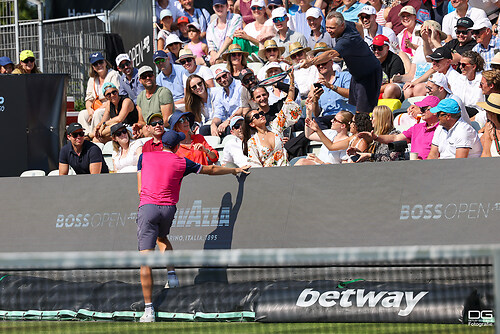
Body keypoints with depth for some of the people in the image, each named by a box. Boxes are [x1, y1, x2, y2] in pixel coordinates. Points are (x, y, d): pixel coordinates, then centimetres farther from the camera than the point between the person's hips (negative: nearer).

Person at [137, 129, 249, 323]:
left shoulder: (144, 157, 11)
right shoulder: (181, 163, 10)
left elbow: (140, 189, 11)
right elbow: (211, 170, 23)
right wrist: (234, 170, 38)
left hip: (147, 206, -2)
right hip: (168, 208, 2)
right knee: (161, 237, 37)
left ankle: (148, 310, -13)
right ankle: (171, 273, 16)